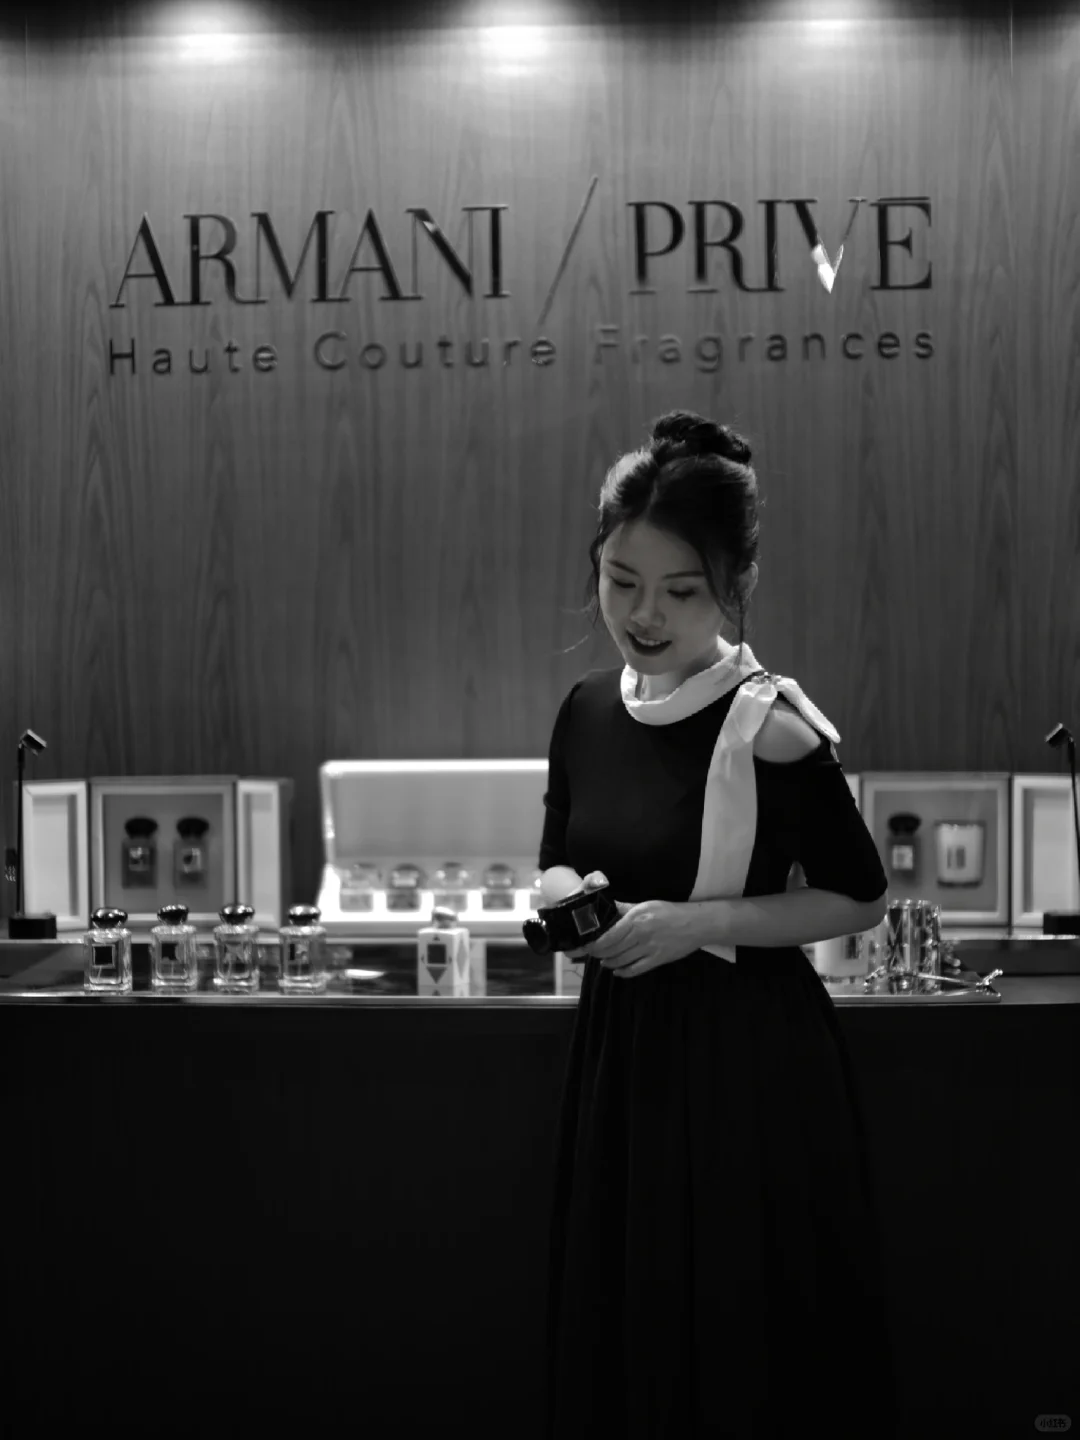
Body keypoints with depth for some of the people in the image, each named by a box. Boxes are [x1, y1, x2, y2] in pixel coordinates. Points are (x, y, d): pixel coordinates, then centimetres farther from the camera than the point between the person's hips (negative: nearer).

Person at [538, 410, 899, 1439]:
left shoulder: (771, 728, -16)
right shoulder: (588, 710, 2)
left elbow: (859, 899, -9)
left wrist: (699, 922, -18)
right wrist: (565, 897, -8)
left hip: (751, 1059, -6)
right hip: (621, 1048, 6)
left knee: (743, 1339, 4)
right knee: (617, 1328, 15)